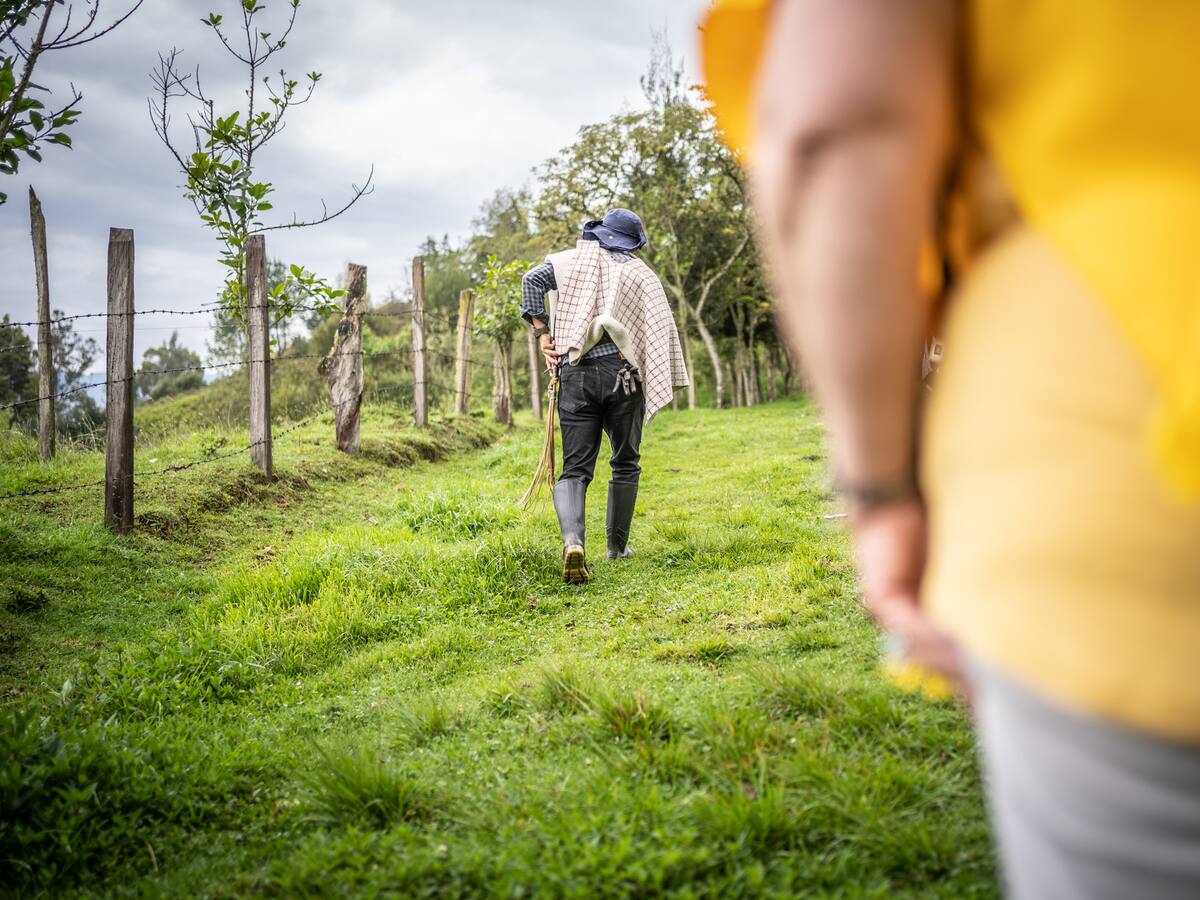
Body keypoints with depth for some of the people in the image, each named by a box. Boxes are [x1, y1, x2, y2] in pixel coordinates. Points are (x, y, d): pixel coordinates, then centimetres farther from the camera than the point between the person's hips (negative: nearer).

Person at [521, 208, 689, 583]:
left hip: (574, 374, 1)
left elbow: (533, 279, -4)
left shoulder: (572, 259, 13)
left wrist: (542, 332, 0)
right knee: (626, 464, 16)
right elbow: (662, 328, 5)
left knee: (575, 468, 0)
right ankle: (617, 546, 22)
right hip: (622, 372, -1)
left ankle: (573, 542, -25)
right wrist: (666, 382, 10)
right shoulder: (641, 273, 12)